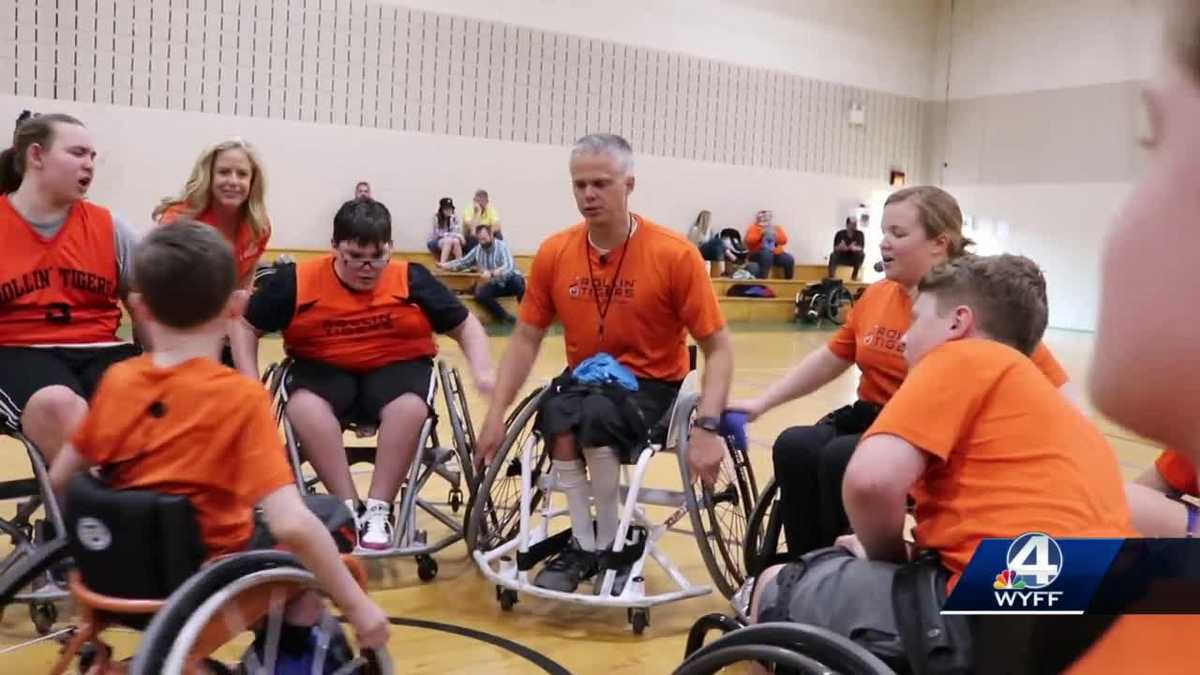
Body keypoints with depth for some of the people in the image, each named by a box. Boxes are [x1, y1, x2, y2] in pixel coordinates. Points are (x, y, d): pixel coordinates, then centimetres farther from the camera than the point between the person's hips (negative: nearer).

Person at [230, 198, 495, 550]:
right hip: (322, 367, 1)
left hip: (397, 366, 0)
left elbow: (465, 324, 2)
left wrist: (483, 372, -14)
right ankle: (349, 507, -22)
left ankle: (378, 509, -20)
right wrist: (251, 384, -7)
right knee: (304, 406, -33)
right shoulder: (297, 280, -7)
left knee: (411, 408, -34)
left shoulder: (412, 279, -5)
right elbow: (245, 325, 4)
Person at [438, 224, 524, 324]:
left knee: (517, 280, -39)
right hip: (496, 285, 5)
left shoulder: (501, 247, -16)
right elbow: (463, 262, 15)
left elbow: (508, 267, -32)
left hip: (510, 281, -5)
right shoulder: (477, 250, 2)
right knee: (479, 294, -23)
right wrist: (446, 265, -2)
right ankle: (506, 317, -12)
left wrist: (491, 273, -48)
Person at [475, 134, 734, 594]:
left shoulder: (673, 254, -16)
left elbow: (718, 348, -13)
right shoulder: (554, 253, -5)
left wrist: (707, 427, -25)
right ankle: (584, 544, -8)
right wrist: (496, 413, -7)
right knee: (558, 420, -30)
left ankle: (610, 544, -9)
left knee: (594, 415, -34)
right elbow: (527, 338, 2)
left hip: (651, 383, -3)